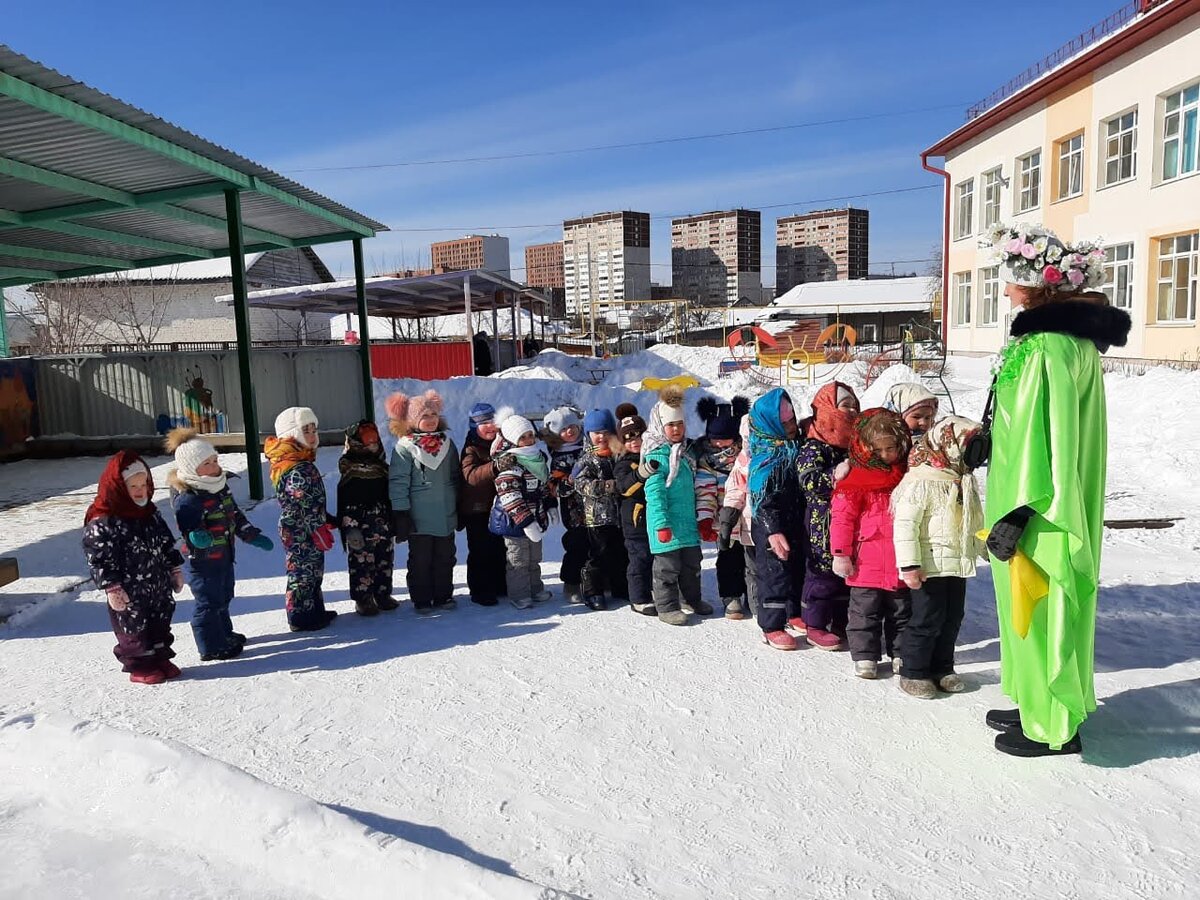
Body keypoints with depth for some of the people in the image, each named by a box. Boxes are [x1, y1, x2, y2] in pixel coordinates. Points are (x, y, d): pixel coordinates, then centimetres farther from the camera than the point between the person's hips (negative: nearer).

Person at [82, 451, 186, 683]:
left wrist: (175, 569, 14)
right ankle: (140, 667, 23)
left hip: (159, 587, 7)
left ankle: (159, 659, 32)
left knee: (161, 625, 17)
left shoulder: (150, 513, 4)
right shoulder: (102, 522, -19)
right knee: (134, 630, 8)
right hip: (130, 594, -7)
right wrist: (111, 587, -20)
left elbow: (167, 543, 14)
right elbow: (98, 559, -18)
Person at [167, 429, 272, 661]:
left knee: (223, 597, 23)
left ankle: (224, 633, 41)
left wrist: (253, 536, 13)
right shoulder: (187, 498, -23)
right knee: (209, 602, 2)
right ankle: (211, 647, 15)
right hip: (202, 562, -9)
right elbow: (188, 529, -27)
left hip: (224, 556, 9)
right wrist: (197, 538, -49)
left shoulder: (220, 487, 5)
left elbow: (236, 516, 14)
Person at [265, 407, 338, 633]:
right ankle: (301, 618, 12)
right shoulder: (298, 469, -22)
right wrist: (320, 530, -19)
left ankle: (316, 611, 31)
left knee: (313, 571, 19)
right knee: (303, 573, 1)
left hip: (299, 531, 10)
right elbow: (306, 505, -24)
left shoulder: (301, 462, 11)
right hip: (301, 532, -10)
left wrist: (327, 519, 22)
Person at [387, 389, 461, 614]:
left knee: (445, 557, 12)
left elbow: (456, 477, 16)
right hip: (419, 518, -4)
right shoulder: (404, 446, -7)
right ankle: (421, 600, 16)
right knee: (420, 560, 5)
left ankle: (443, 596, 24)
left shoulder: (447, 443, 8)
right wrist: (400, 513, -13)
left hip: (446, 516, 5)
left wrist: (459, 508, 16)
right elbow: (398, 482, -9)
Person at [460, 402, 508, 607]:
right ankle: (480, 591, 11)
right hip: (477, 509, -6)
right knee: (481, 551, 0)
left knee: (500, 548, 15)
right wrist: (494, 467, -41)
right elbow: (471, 475, -28)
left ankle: (500, 585, 28)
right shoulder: (471, 450, -11)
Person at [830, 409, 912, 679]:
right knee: (865, 613, 6)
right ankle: (865, 656, 17)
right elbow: (841, 517, -9)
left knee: (902, 612, 16)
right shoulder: (857, 480, -8)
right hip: (868, 564, -3)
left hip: (902, 564, 4)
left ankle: (901, 653, 30)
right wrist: (840, 553, -12)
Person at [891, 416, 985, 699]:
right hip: (930, 566, -8)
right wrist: (909, 565, -24)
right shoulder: (920, 482, -18)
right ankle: (913, 673, 12)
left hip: (958, 564, 8)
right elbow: (904, 523, -22)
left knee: (952, 617, 15)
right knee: (928, 619, -3)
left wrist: (986, 549, 27)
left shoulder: (965, 480, 10)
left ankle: (942, 668, 30)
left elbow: (974, 521, 24)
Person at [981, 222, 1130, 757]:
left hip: (1040, 514, -10)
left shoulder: (1049, 345, -20)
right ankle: (1040, 706, 32)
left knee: (1039, 611, 2)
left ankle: (1053, 727, 16)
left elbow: (1045, 432, -24)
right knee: (1034, 609, 19)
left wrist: (1018, 512, -23)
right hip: (1058, 506, 10)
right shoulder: (1073, 336, 12)